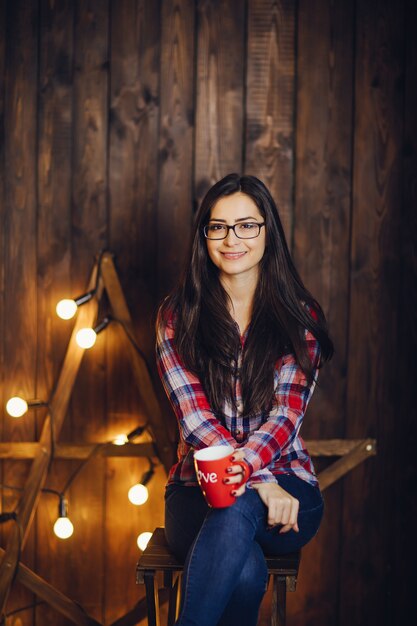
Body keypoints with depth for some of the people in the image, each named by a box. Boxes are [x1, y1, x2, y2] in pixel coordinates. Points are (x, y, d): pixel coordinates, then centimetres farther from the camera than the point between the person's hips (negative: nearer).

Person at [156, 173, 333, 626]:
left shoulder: (299, 317, 4)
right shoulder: (177, 316, 4)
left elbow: (286, 414, -7)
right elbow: (194, 417, -7)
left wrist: (243, 466, -30)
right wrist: (262, 482, -22)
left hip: (285, 480, 0)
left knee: (238, 509, -37)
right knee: (245, 574, -35)